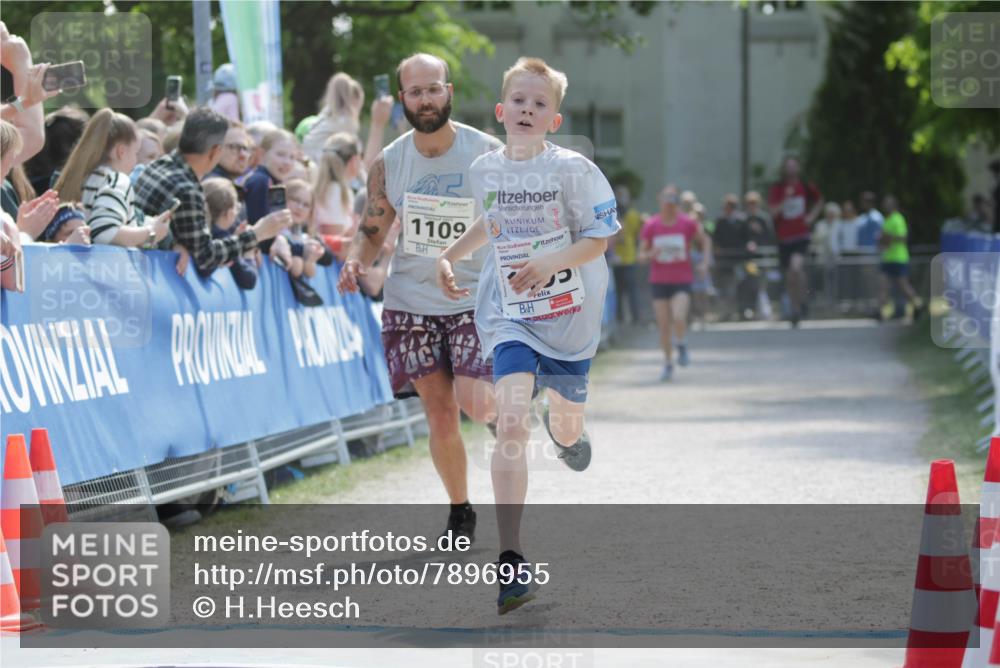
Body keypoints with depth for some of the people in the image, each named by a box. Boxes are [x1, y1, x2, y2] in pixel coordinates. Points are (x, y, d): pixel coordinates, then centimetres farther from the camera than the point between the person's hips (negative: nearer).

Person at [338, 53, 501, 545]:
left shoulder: (487, 154, -9)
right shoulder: (388, 164, -1)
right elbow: (373, 230, 10)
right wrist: (355, 262, -10)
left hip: (476, 297, -2)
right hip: (412, 301, 3)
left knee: (476, 405, -17)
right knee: (440, 415, 3)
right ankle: (460, 512, 22)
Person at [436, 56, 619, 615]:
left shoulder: (573, 170, -13)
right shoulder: (485, 170, -1)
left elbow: (598, 239, -11)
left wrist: (549, 264, -25)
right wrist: (451, 256, 8)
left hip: (570, 317, -1)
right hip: (509, 317, 1)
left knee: (567, 426, 18)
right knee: (512, 426, -19)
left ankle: (568, 431, 62)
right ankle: (513, 562, -21)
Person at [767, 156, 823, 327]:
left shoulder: (806, 187, 1)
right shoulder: (776, 189, -1)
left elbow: (819, 201, 20)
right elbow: (773, 212, -10)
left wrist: (812, 216, 4)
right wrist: (786, 199, -22)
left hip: (801, 236, -2)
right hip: (783, 237, 2)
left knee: (796, 266, -27)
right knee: (789, 277, 7)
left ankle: (802, 299, -9)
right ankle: (794, 309, 21)